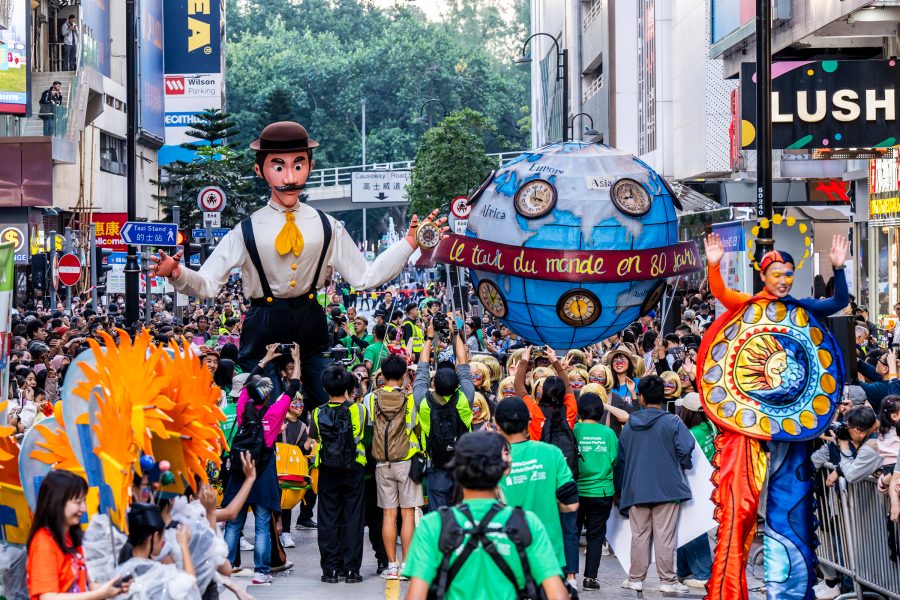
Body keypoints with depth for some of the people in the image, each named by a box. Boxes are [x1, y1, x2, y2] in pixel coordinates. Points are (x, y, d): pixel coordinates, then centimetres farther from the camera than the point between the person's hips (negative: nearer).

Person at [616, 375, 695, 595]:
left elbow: (621, 459, 12)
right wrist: (681, 466, 9)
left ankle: (636, 578, 13)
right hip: (667, 487, -3)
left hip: (636, 490, 3)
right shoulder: (672, 422, -7)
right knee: (665, 536, -1)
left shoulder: (629, 425, 7)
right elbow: (685, 449, -15)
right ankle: (667, 580, 1)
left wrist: (621, 489, 21)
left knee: (639, 535, 9)